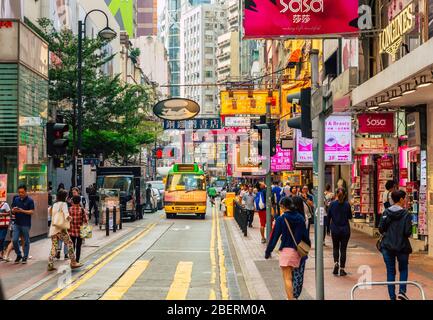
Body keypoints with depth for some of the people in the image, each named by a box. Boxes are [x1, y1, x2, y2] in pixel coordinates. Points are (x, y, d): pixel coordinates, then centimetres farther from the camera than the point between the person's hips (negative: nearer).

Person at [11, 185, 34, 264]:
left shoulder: (30, 200, -6)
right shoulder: (16, 199, 8)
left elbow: (32, 211, -10)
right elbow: (12, 210, 12)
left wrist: (22, 211, -22)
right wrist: (14, 210, -12)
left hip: (26, 224, -4)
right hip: (17, 223, 4)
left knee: (26, 241, 4)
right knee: (14, 240, -1)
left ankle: (25, 257, 13)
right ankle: (19, 255, 18)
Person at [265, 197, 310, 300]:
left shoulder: (281, 219, -8)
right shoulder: (300, 218, 5)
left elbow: (274, 236, -6)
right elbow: (305, 234, 10)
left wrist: (268, 251, 0)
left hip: (286, 250, -5)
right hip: (297, 250, 5)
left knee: (287, 278, -5)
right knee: (291, 276, 21)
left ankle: (290, 297, -11)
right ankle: (292, 296, 28)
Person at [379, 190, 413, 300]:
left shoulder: (386, 212, -2)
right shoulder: (406, 214, -12)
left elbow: (381, 229, -4)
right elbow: (408, 232, -15)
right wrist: (402, 234, 7)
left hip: (387, 246, 2)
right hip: (402, 246, -2)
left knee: (390, 271, 10)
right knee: (403, 269, 19)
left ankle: (392, 296, 10)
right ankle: (402, 291, 2)